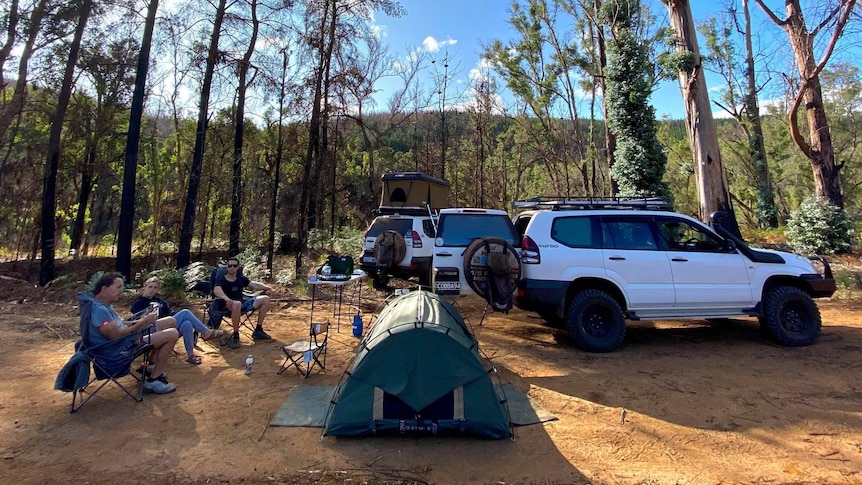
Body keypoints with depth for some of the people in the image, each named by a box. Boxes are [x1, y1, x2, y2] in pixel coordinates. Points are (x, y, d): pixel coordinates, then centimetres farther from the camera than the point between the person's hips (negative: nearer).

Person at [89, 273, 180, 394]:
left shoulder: (103, 305, 7)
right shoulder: (99, 309, -26)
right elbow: (116, 336, -29)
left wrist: (140, 320, 5)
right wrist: (143, 322, -20)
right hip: (121, 348, -11)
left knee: (170, 321, 10)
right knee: (172, 334, -20)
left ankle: (153, 367, 16)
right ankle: (153, 381, -8)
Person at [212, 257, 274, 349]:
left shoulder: (241, 278, 14)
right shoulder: (222, 280, -5)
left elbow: (254, 284, 9)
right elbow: (216, 290, -26)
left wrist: (266, 287, -11)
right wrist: (226, 298, -47)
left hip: (242, 303, 6)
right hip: (229, 306, -6)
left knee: (265, 299, -6)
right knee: (237, 304, -42)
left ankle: (258, 330, 2)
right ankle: (235, 335, -25)